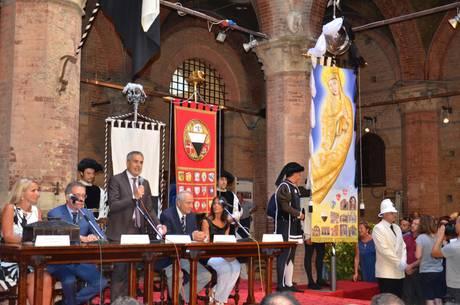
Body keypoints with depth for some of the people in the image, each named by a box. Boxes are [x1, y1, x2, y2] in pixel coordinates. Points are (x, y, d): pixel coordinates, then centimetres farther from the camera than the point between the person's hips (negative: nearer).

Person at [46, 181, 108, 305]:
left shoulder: (88, 214, 8)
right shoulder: (54, 214, -4)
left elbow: (101, 236, -1)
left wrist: (94, 238, -26)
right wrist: (81, 238, -32)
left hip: (81, 261, 4)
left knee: (101, 282, -16)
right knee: (69, 281, -32)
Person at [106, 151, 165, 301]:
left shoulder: (145, 183, 13)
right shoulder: (116, 180, -4)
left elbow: (149, 209, 13)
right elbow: (113, 205, -14)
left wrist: (158, 225, -3)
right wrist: (134, 197, -19)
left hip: (138, 232, 6)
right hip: (120, 233, -5)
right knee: (121, 270, -5)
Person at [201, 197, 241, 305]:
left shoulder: (226, 223, 15)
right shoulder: (206, 221, 0)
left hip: (224, 254, 5)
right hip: (210, 254, -5)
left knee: (236, 267, -26)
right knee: (225, 268, -32)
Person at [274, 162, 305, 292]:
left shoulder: (294, 187, 17)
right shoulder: (284, 186, -13)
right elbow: (285, 207, -20)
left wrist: (299, 215, 4)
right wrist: (299, 214, -10)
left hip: (293, 226, 10)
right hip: (285, 225, -10)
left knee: (290, 256, 11)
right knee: (284, 255, -7)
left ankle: (289, 284, 16)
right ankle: (281, 285, -3)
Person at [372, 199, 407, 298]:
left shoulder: (397, 228, 15)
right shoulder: (378, 228, -9)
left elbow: (403, 246, 12)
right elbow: (384, 249, -17)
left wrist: (403, 262, -5)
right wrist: (399, 262, -16)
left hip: (398, 272, 7)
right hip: (386, 272, -7)